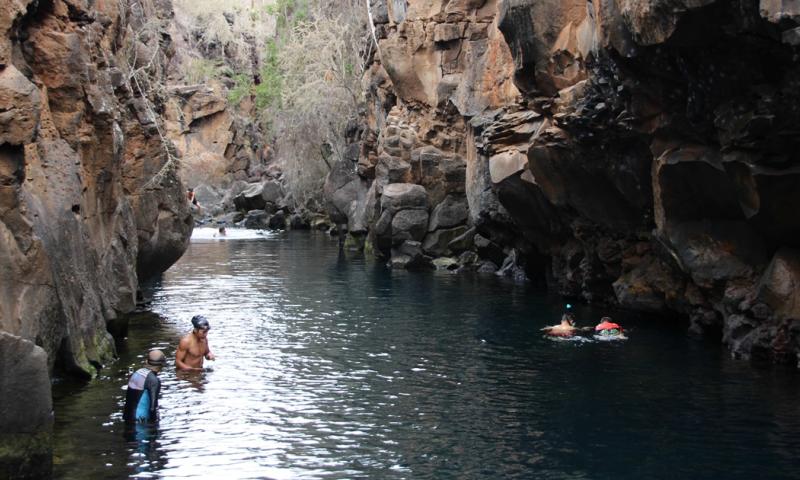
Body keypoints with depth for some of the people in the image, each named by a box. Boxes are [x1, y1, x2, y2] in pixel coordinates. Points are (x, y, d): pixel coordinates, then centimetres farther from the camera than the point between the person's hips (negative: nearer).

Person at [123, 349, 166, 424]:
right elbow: (153, 404, -19)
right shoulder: (153, 379, -16)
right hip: (141, 420, -8)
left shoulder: (136, 373, 8)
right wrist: (154, 420, -11)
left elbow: (128, 398, 15)